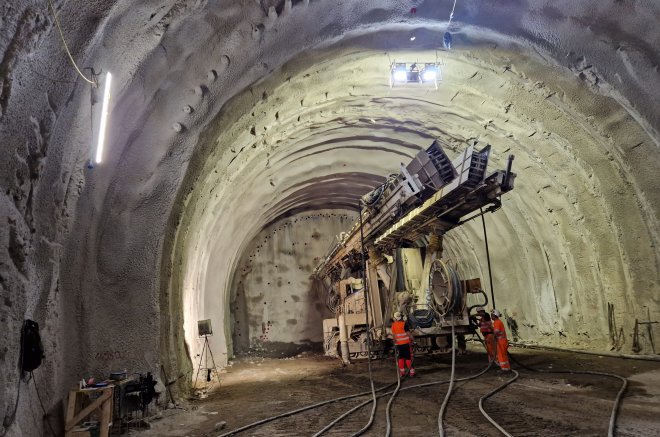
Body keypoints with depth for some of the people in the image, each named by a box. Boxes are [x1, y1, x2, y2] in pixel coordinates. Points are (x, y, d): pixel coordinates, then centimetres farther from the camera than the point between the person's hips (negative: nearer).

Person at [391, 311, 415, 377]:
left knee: (400, 358, 13)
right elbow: (408, 333, -13)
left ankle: (402, 371, 17)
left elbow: (394, 335, 10)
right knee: (408, 357, 1)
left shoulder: (393, 325, 2)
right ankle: (411, 371, 3)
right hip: (406, 343, -4)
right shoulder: (404, 324, -13)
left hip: (399, 344, 4)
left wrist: (395, 342, 21)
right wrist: (412, 339, 0)